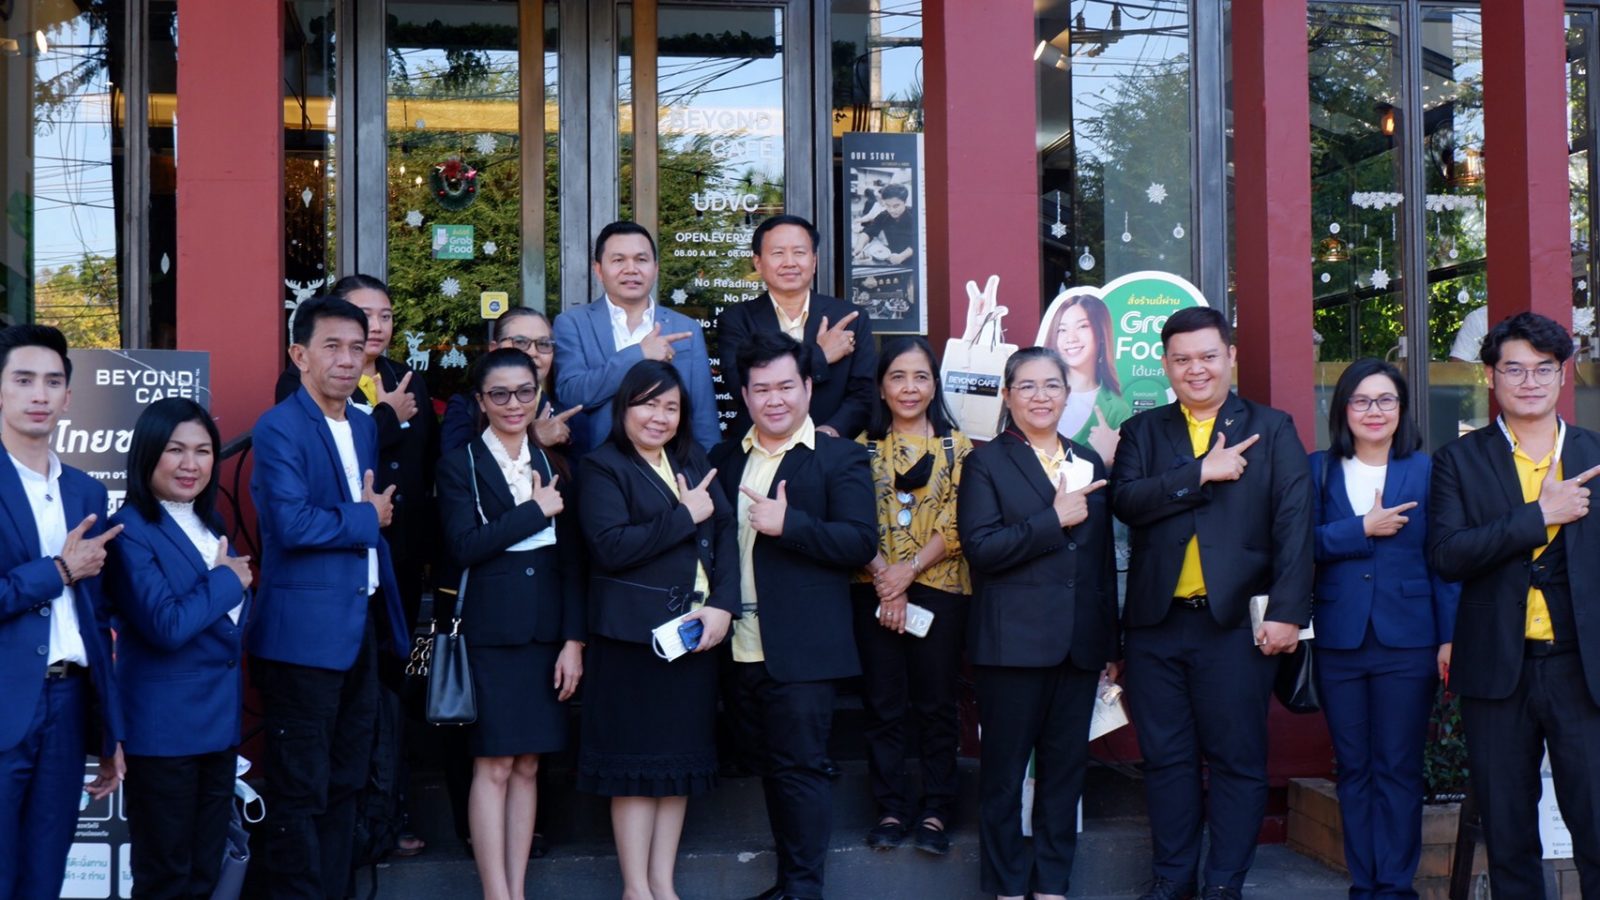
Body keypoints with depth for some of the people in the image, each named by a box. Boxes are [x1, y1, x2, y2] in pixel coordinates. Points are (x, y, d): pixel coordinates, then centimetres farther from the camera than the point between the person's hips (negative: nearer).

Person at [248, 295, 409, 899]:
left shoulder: (365, 426, 13)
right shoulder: (279, 429, -12)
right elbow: (293, 524, -23)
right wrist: (367, 518, -10)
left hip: (363, 626, 8)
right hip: (305, 632, -8)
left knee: (346, 782, 15)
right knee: (301, 789, 1)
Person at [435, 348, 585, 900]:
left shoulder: (553, 467, 12)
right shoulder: (460, 466, 1)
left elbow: (572, 562, 8)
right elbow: (464, 546, -15)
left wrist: (574, 641, 0)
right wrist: (536, 510, -11)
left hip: (544, 635, 4)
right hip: (489, 634, -4)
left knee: (527, 766, 7)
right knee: (493, 766, -3)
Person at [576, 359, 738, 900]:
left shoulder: (694, 462, 13)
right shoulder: (603, 468, -4)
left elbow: (726, 533, 4)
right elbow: (609, 546, -19)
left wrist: (722, 606, -10)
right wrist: (684, 516, -14)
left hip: (696, 631, 6)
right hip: (633, 635, -5)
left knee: (682, 755, 10)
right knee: (637, 759, 2)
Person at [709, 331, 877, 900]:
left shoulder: (839, 458, -3)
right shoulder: (726, 458, 14)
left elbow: (861, 542, -13)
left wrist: (788, 524, -22)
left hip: (800, 652, -5)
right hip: (743, 648, 6)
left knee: (799, 768, -2)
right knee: (770, 765, 13)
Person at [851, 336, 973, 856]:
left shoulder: (957, 448, 3)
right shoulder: (862, 447, 6)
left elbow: (956, 525, -4)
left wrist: (908, 571, -14)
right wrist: (884, 581, -12)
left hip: (938, 589, -1)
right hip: (874, 592, 1)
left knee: (936, 704, 4)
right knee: (883, 705, 6)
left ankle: (935, 812, 12)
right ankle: (890, 809, 15)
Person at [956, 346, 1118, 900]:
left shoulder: (1089, 462, 13)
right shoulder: (987, 463, 0)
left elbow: (1103, 560, 15)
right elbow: (980, 547, -14)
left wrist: (1111, 644, 14)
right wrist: (1054, 519, -16)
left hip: (1079, 644, 4)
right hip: (1014, 643, -4)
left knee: (1066, 769, 9)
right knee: (1005, 771, 4)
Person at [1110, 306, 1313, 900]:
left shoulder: (1272, 430, 5)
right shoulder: (1142, 432, 11)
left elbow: (1294, 525, -3)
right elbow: (1124, 501, -7)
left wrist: (1287, 613, -13)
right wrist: (1202, 472, -15)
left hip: (1236, 622, -2)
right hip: (1155, 625, 2)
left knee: (1237, 759, 3)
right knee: (1166, 757, 9)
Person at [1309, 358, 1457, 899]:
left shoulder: (1426, 471, 2)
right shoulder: (1319, 470, 5)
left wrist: (1449, 637, -5)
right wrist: (1364, 528, -14)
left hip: (1407, 644, -1)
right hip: (1339, 643, 2)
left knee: (1398, 769, 2)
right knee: (1353, 768, 9)